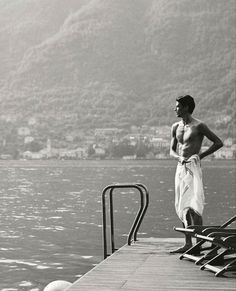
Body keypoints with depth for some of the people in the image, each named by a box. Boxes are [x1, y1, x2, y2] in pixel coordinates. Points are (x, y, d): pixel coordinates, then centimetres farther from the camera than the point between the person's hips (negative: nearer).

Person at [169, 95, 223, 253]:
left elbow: (219, 143, -4)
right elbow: (172, 151, 15)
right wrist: (180, 158, -7)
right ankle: (188, 244, 16)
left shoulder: (199, 126, -7)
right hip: (180, 168, 7)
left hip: (193, 168, -7)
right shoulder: (176, 127, 13)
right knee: (182, 207, 9)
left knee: (192, 206, -15)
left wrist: (200, 155, -9)